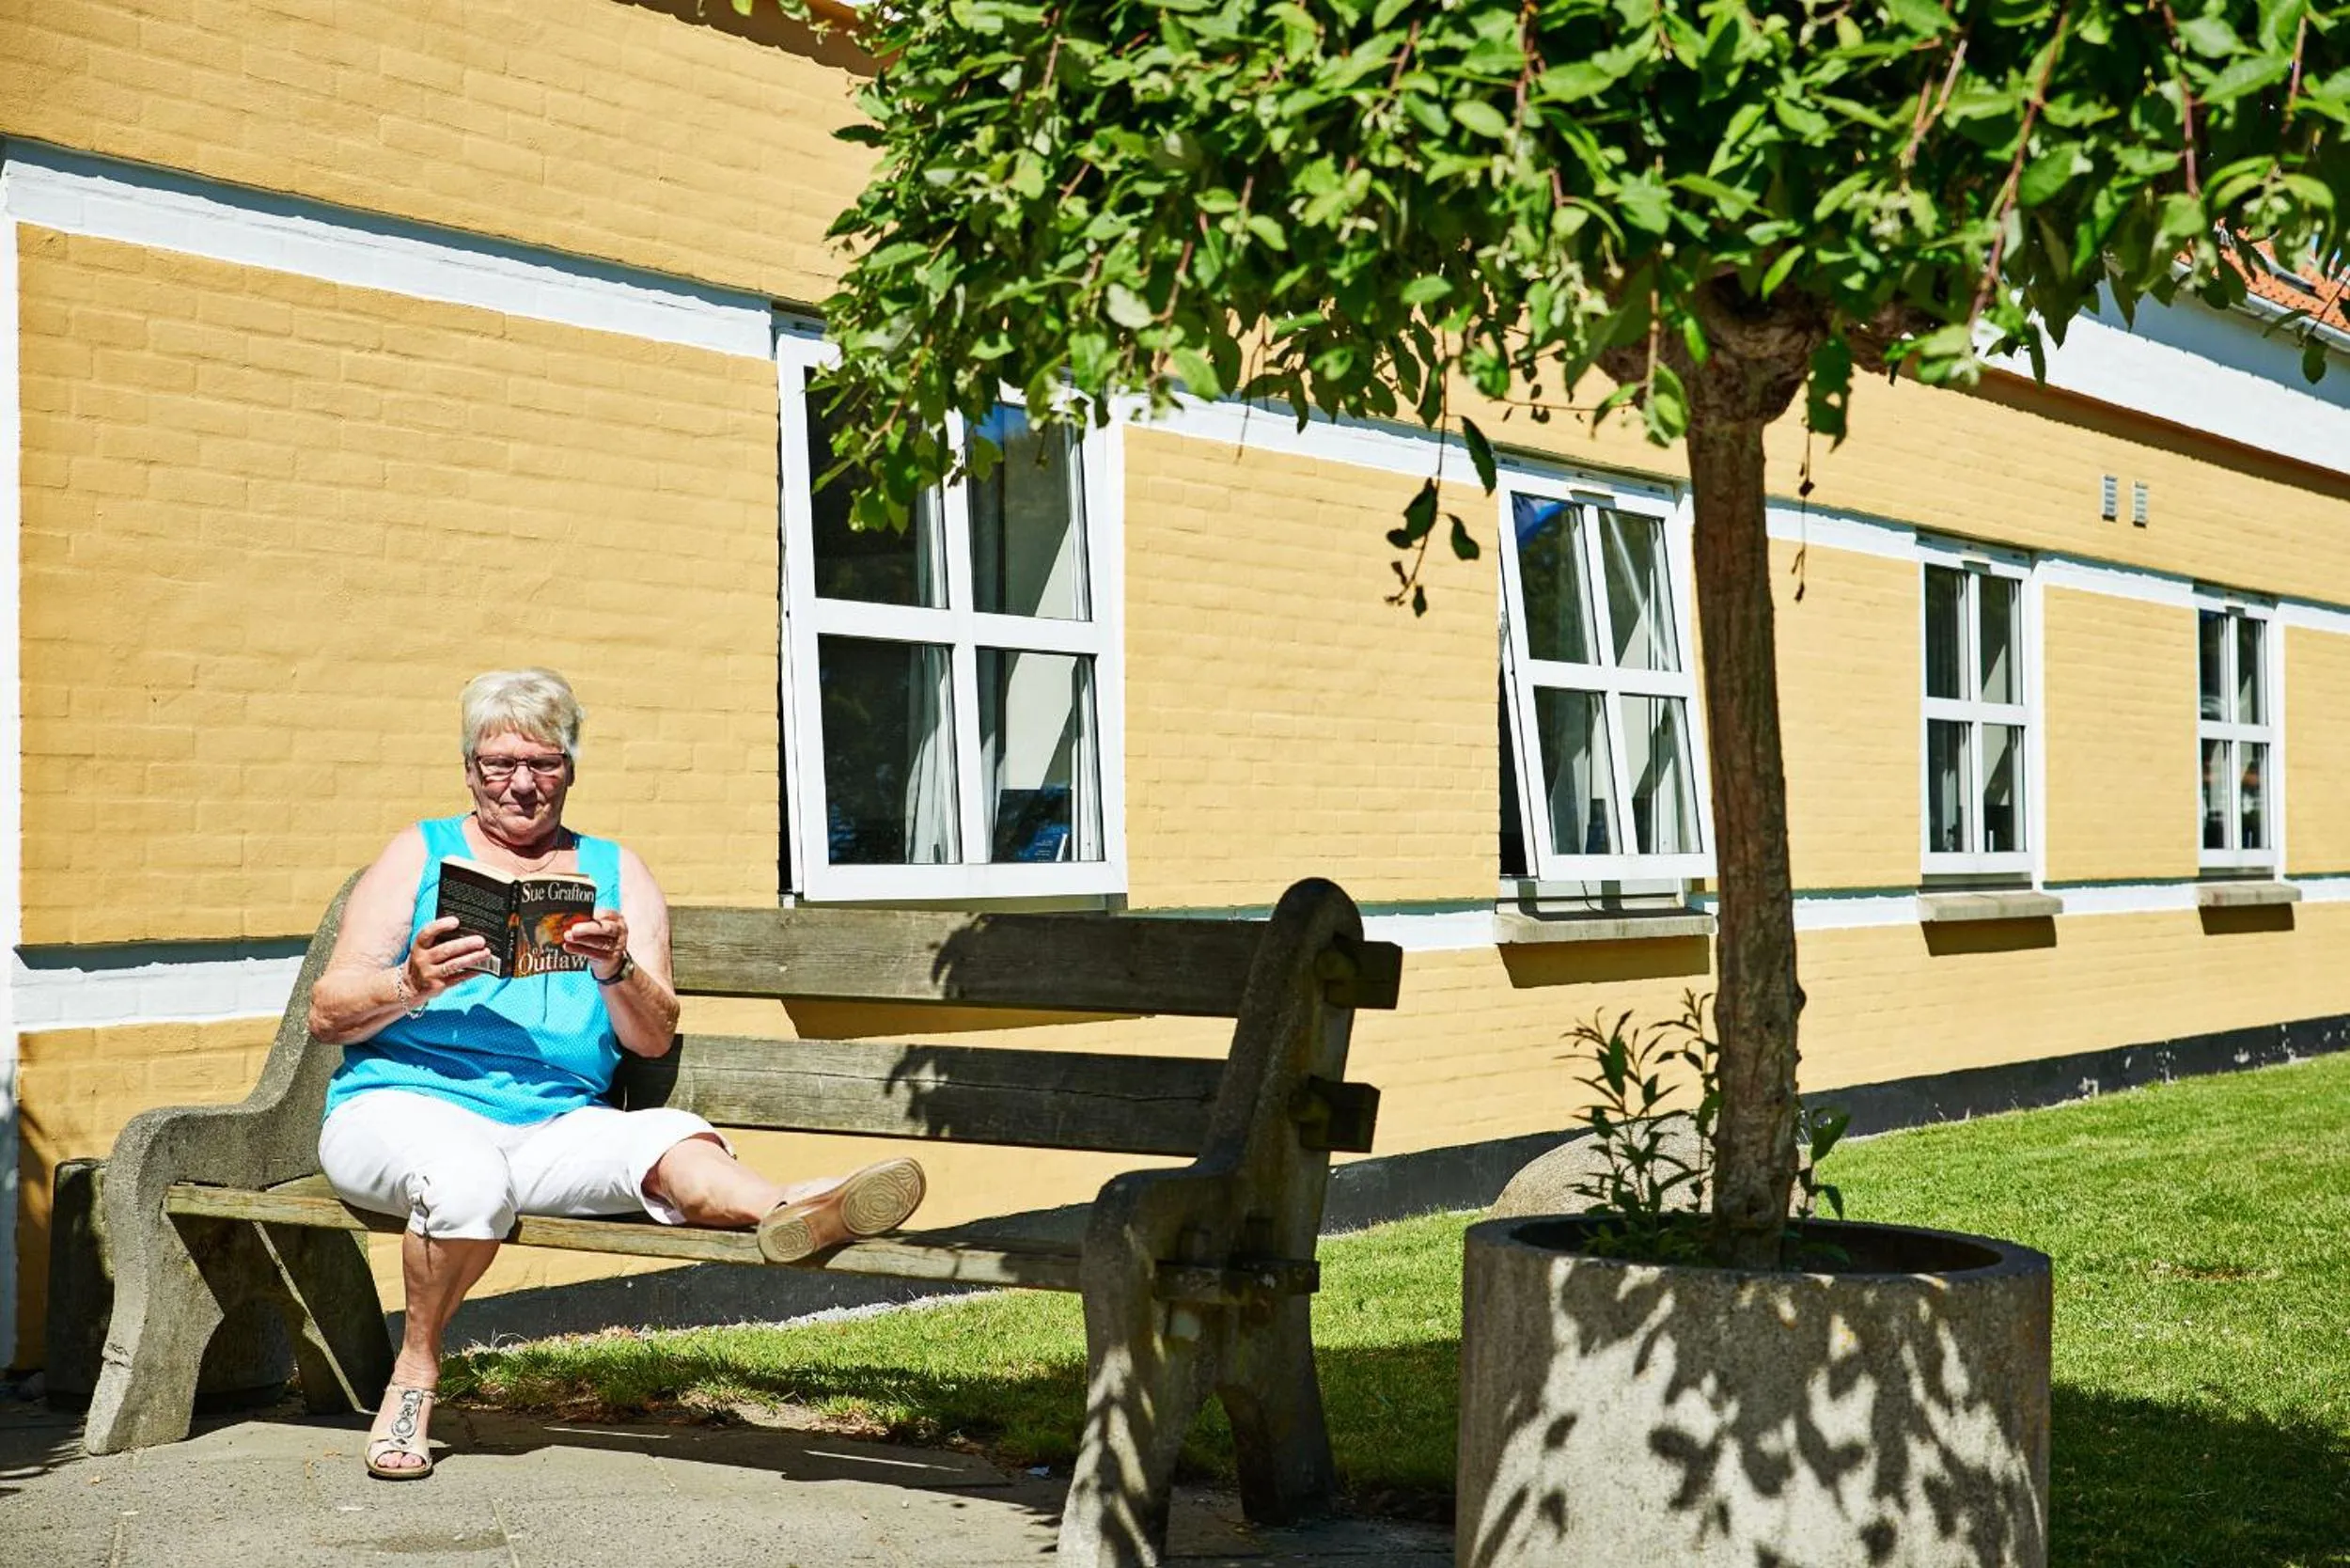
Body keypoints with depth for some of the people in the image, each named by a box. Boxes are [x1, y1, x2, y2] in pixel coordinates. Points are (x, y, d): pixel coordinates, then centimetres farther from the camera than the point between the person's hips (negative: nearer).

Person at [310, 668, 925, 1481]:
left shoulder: (616, 874, 17)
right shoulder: (419, 855, 11)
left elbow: (654, 1038, 6)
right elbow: (327, 1014, 4)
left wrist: (615, 973, -16)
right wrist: (411, 986, -17)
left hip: (555, 1129, 2)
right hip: (402, 1105, -2)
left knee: (666, 1141, -29)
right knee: (467, 1175, -37)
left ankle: (789, 1208, -59)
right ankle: (415, 1368, -14)